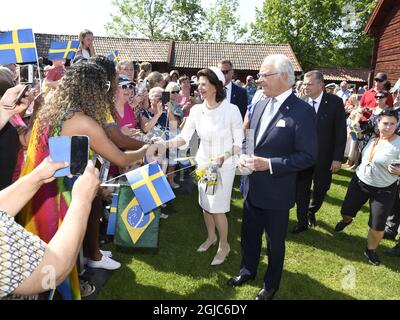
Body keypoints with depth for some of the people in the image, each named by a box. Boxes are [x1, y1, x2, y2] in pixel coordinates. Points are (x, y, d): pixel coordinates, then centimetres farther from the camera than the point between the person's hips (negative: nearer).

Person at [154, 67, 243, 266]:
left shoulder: (231, 110, -17)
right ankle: (211, 236, 42)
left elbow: (240, 143, -11)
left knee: (217, 208, 0)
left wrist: (223, 156, -27)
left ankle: (224, 245, 25)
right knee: (205, 203, 16)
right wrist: (167, 143, -26)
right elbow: (184, 137, -8)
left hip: (224, 166, -5)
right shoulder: (196, 110, -4)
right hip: (203, 163, 5)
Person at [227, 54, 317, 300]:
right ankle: (248, 271, 50)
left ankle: (271, 284, 41)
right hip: (252, 187, 6)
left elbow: (308, 156, -19)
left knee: (275, 242, 16)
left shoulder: (302, 111, -18)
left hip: (276, 192, -6)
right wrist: (245, 157, -6)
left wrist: (269, 164, -24)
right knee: (249, 235, 24)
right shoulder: (260, 105, 4)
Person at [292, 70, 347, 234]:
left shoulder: (335, 102, -8)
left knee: (321, 190, 14)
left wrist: (337, 158, -10)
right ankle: (302, 222, 26)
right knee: (301, 191, 7)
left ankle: (311, 211, 44)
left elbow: (341, 132, -7)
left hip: (324, 157, -1)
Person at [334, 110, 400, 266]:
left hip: (383, 190, -4)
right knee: (346, 211, 16)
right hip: (359, 182, 5)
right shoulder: (373, 138, -2)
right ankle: (346, 220, 53)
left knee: (377, 226, 1)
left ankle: (371, 250, 29)